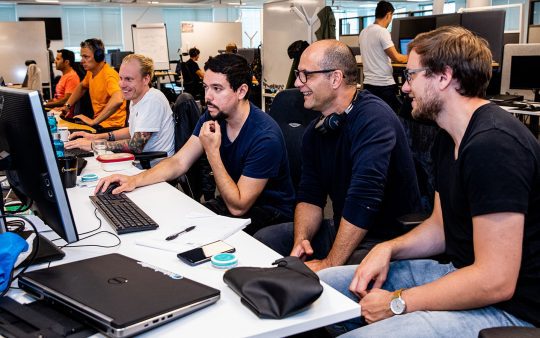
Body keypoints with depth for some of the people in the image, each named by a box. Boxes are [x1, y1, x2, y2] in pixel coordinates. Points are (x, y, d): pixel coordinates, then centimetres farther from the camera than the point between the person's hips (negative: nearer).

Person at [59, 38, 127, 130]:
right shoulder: (91, 71, 5)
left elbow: (118, 100, -39)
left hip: (112, 125, -7)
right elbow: (82, 87, 28)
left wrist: (93, 122, -36)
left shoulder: (109, 74, -21)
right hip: (99, 122, 7)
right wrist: (67, 105, 16)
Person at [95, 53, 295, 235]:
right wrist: (134, 180, -16)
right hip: (234, 200, 7)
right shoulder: (213, 117, -4)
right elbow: (179, 162, -1)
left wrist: (212, 152, -28)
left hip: (270, 213, -6)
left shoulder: (265, 137, -28)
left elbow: (238, 206, -26)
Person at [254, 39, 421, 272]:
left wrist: (329, 264, -27)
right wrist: (301, 239, -13)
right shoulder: (315, 131, 6)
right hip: (342, 229, 9)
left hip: (390, 236, -8)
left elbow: (363, 200, -31)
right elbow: (309, 196, 7)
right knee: (264, 239, 4)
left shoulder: (373, 119, -23)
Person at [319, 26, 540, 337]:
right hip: (461, 275, 9)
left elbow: (496, 281, -26)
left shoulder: (494, 145, -24)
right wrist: (387, 249, -3)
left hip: (507, 309, -9)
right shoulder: (449, 138, 9)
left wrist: (397, 302, -17)